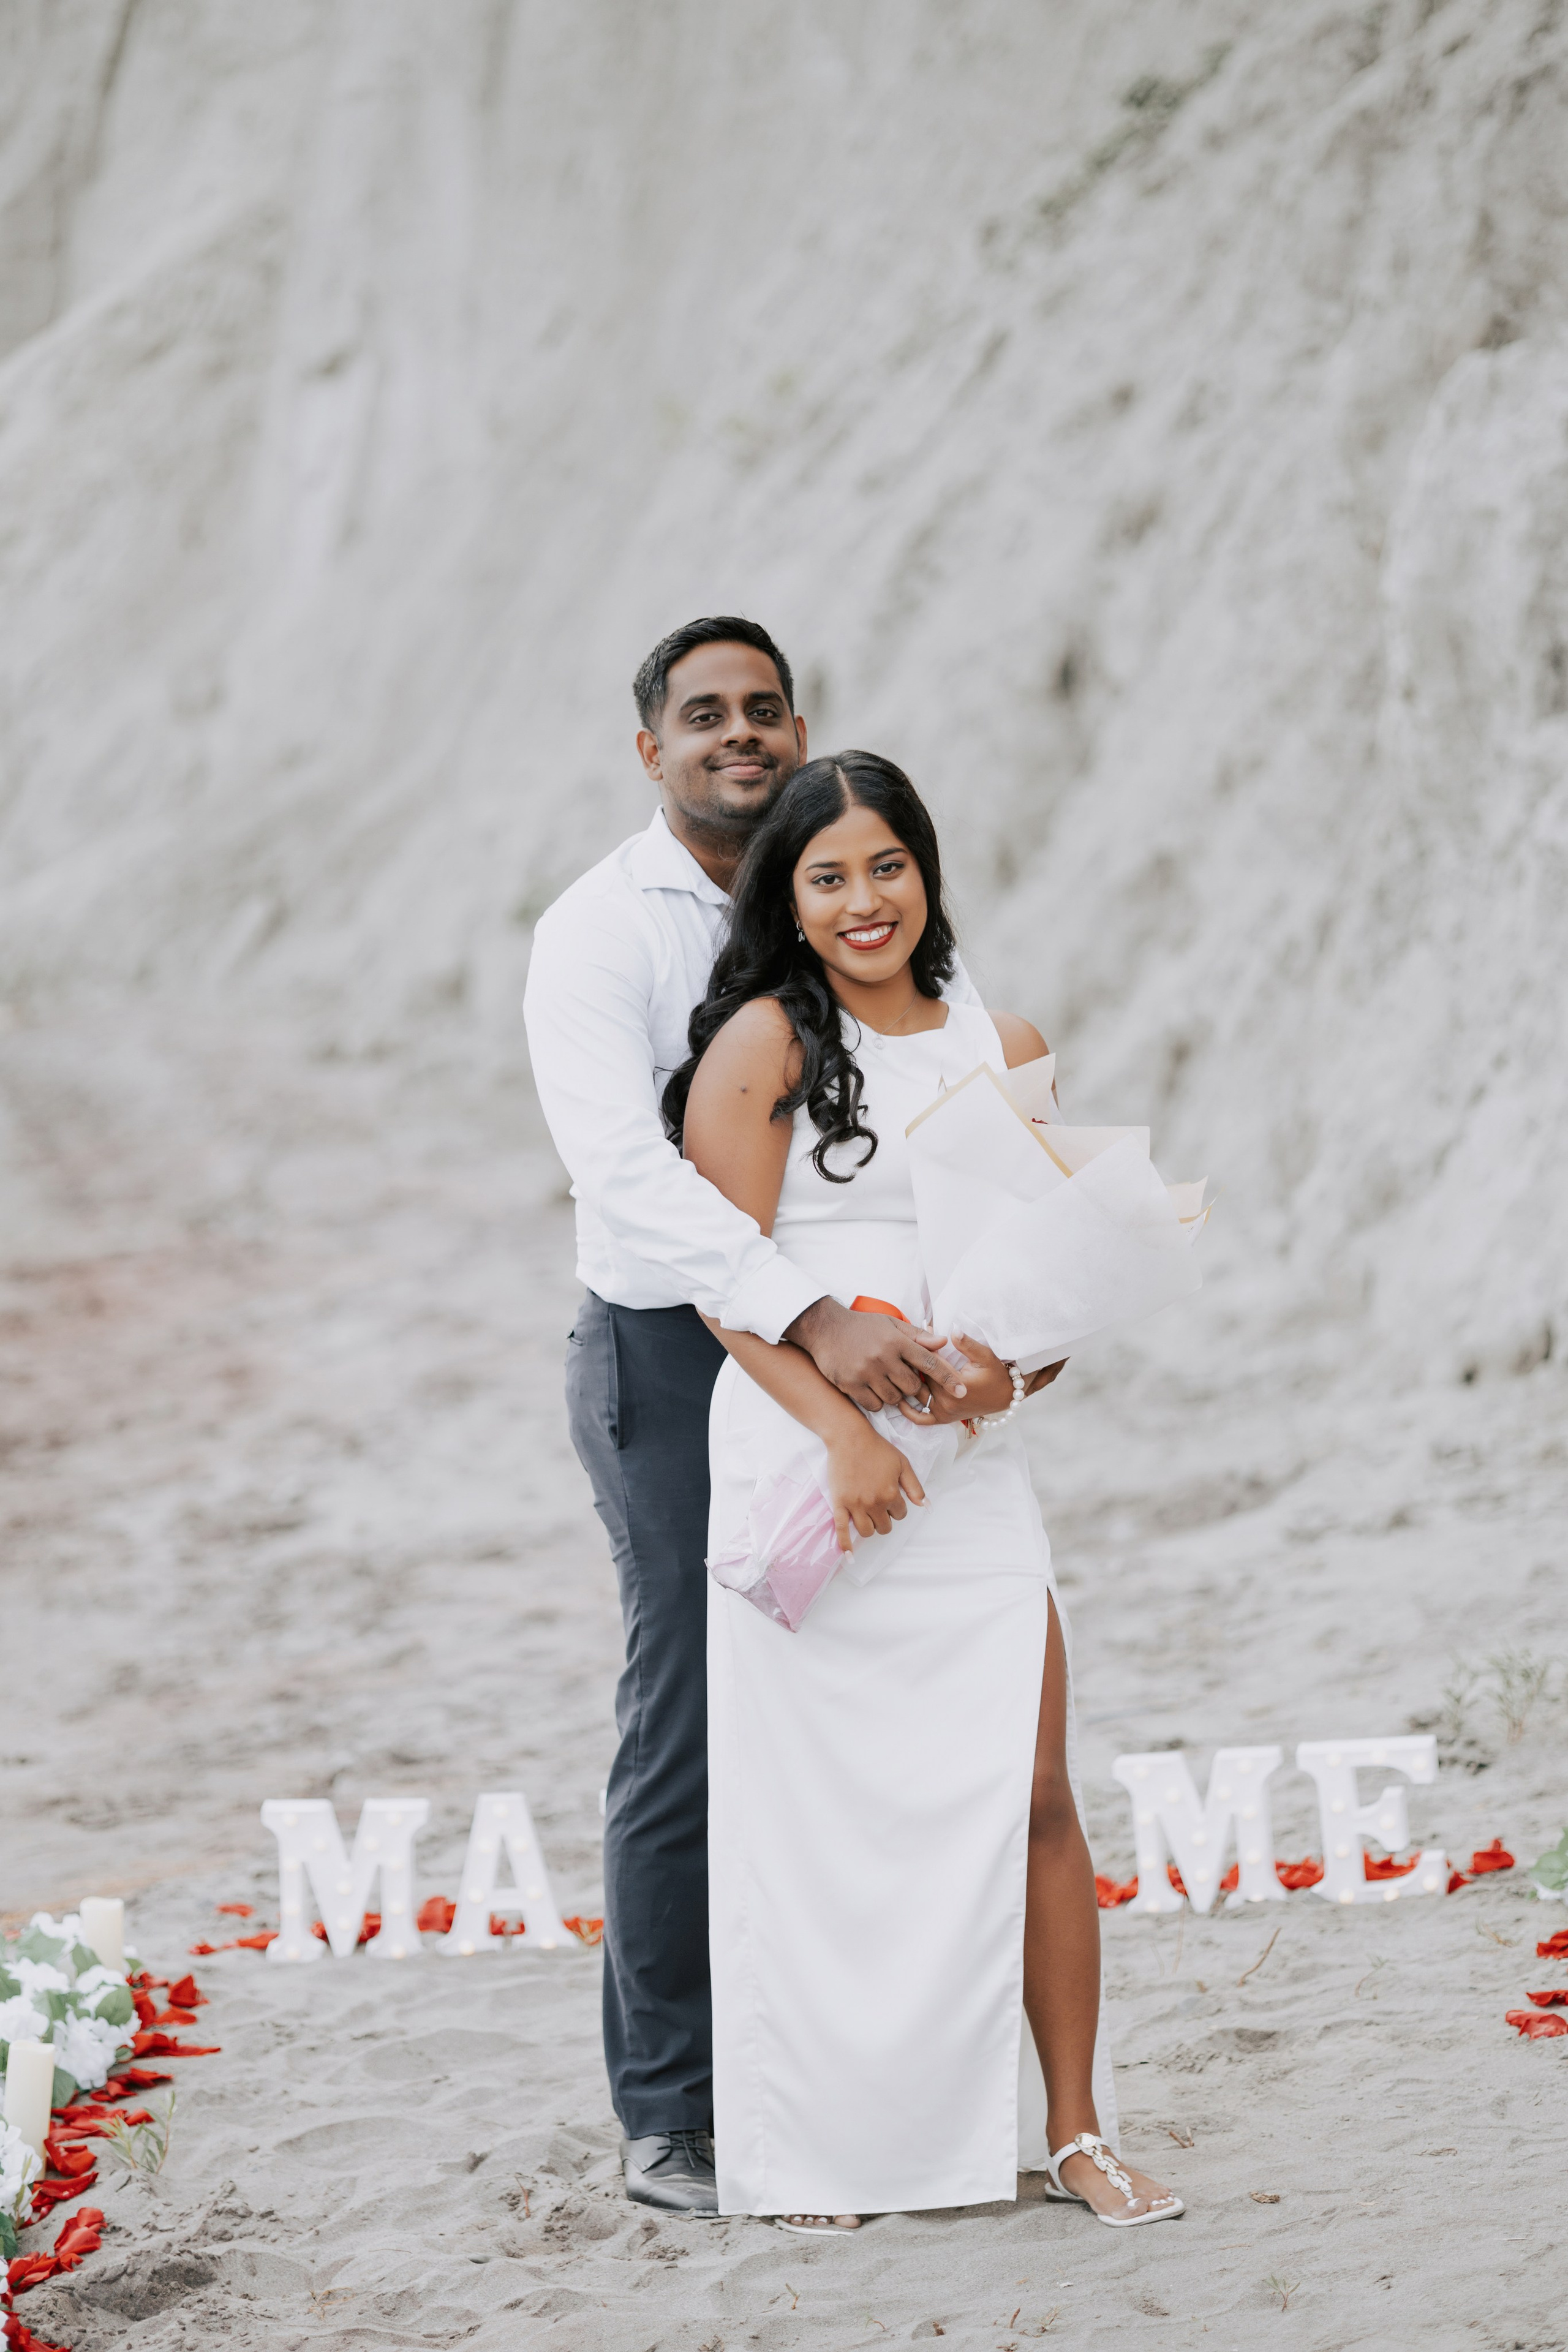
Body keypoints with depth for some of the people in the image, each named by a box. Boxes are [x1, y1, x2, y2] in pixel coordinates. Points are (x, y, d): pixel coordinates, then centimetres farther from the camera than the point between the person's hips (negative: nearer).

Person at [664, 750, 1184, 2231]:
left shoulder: (1009, 1052, 13)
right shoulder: (764, 1041, 0)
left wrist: (1007, 1360, -10)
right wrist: (843, 1430, -17)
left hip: (972, 1465, 4)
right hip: (801, 1458, -3)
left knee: (1034, 1798, -1)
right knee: (817, 1813, -1)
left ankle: (1071, 2131, 8)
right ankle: (815, 2147, 9)